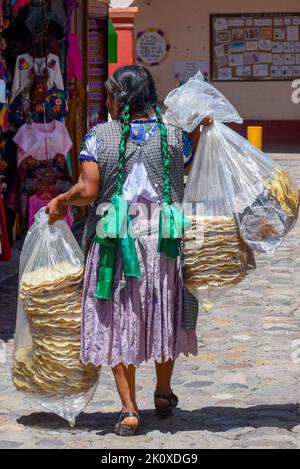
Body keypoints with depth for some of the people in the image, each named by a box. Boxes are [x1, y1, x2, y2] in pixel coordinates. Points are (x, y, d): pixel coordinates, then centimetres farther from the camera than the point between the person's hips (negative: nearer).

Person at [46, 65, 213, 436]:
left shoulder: (99, 137, -7)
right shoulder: (173, 135, -2)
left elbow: (87, 191, -13)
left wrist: (60, 202, 5)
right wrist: (197, 132, 16)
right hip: (164, 238, 2)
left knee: (118, 321, 7)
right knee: (163, 314, 20)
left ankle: (128, 408, 2)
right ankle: (163, 392, 36)